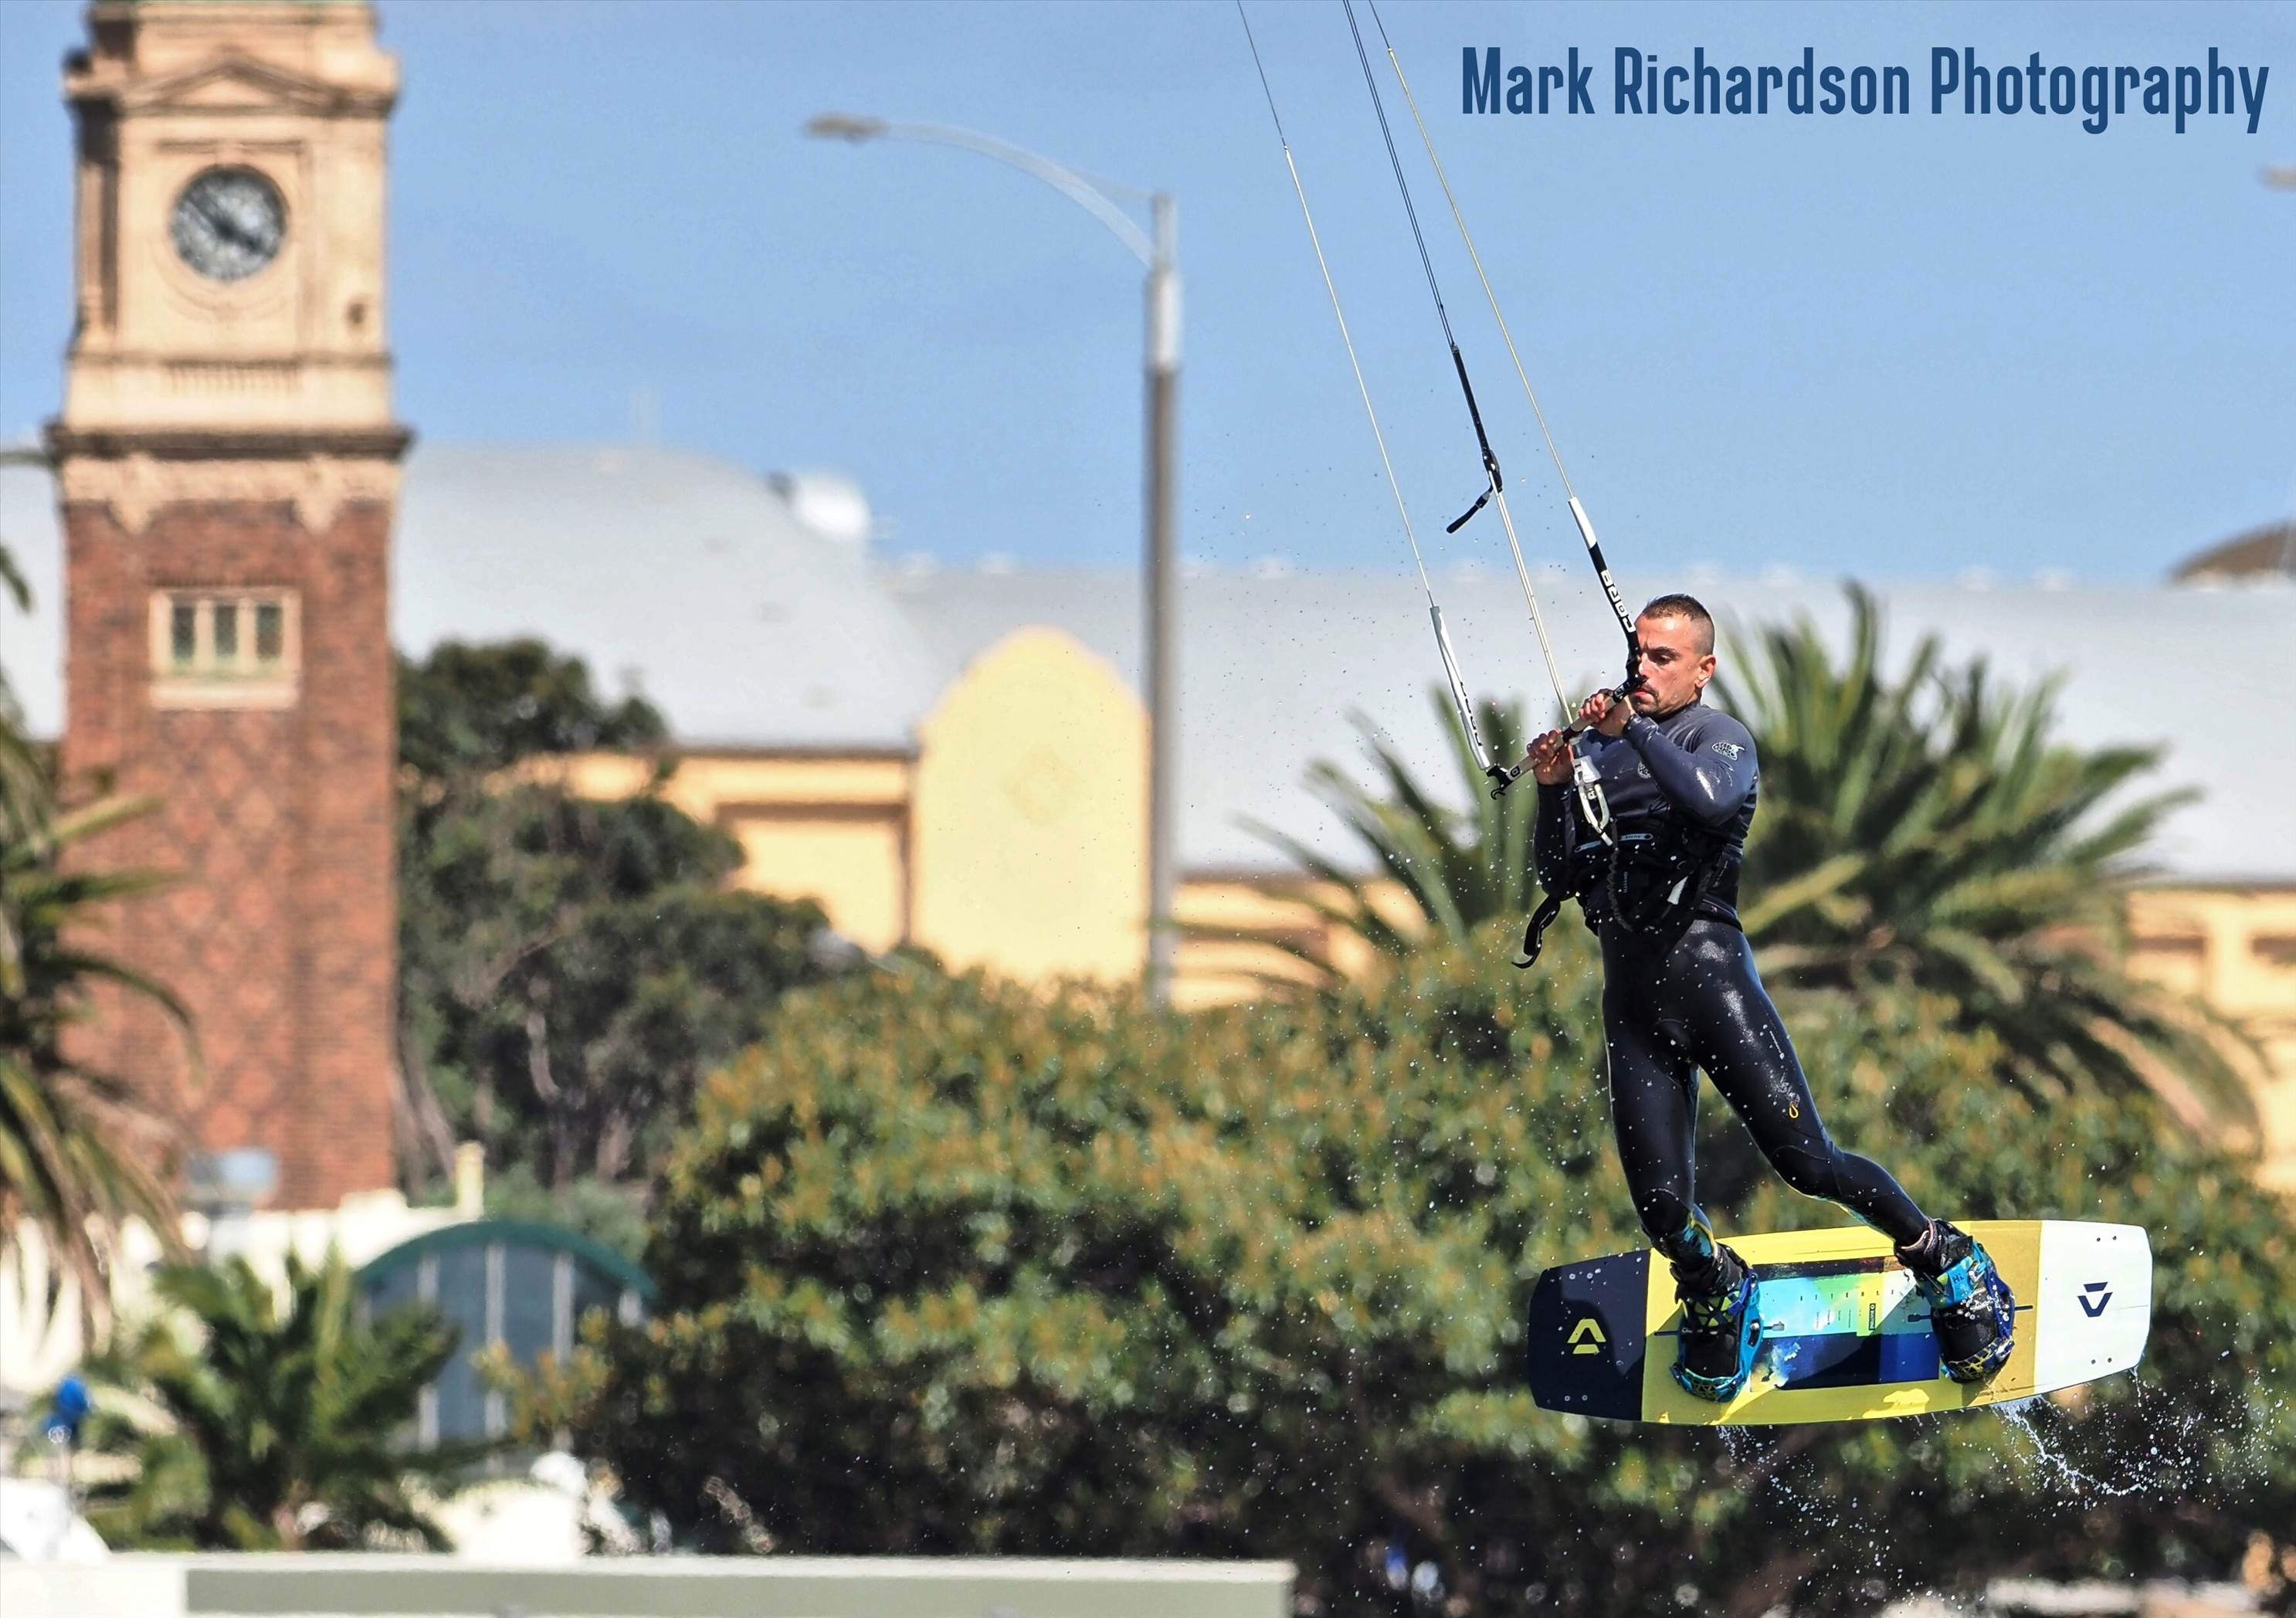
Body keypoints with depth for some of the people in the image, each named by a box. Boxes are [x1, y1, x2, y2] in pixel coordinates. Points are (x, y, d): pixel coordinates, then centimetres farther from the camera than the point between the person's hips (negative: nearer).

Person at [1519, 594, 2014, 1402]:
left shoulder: (1721, 738, 4)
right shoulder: (1595, 751, 17)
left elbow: (1709, 797, -20)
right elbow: (1558, 877, 12)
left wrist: (1635, 727, -20)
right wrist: (1553, 791, -3)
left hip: (1707, 968, -4)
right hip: (1630, 997, 4)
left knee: (1807, 1161, -9)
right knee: (1663, 1211, -3)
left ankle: (1947, 1265, 11)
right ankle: (1715, 1292, 30)